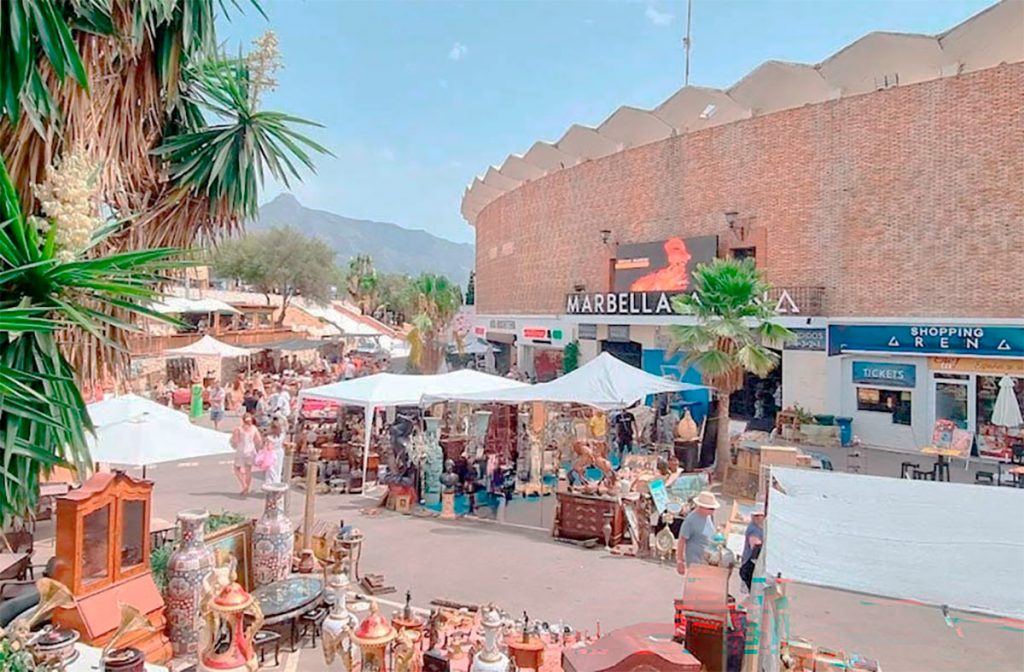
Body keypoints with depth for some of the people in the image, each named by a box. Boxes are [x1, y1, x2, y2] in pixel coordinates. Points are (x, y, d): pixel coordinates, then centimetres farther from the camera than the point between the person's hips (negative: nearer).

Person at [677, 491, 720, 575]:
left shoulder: (710, 516, 4)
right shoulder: (691, 520, -19)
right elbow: (682, 541, -14)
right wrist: (680, 561, -12)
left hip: (710, 560, 7)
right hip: (695, 561, -7)